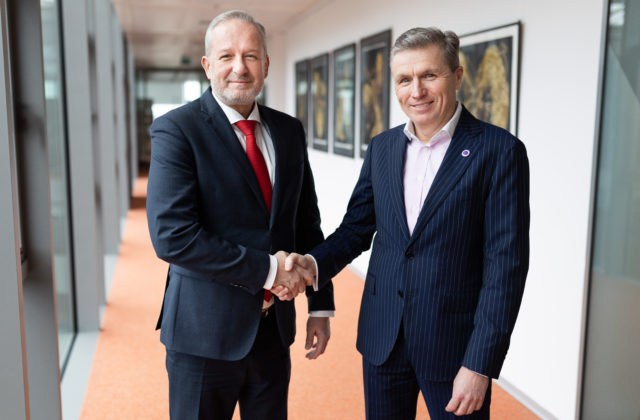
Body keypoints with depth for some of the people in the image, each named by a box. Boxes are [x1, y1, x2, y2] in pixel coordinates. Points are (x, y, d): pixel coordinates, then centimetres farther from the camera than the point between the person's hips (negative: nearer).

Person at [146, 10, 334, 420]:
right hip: (206, 331, -5)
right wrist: (266, 269, -18)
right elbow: (172, 236, -20)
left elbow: (308, 224, 10)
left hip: (274, 326, 5)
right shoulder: (176, 129, -11)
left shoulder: (289, 130, 6)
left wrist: (321, 305, 8)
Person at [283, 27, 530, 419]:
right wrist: (314, 263, -9)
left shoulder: (499, 150, -11)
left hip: (454, 343, -4)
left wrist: (479, 365, -16)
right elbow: (357, 227, 11)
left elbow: (506, 265, -14)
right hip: (382, 338, 5)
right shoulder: (382, 147, 5)